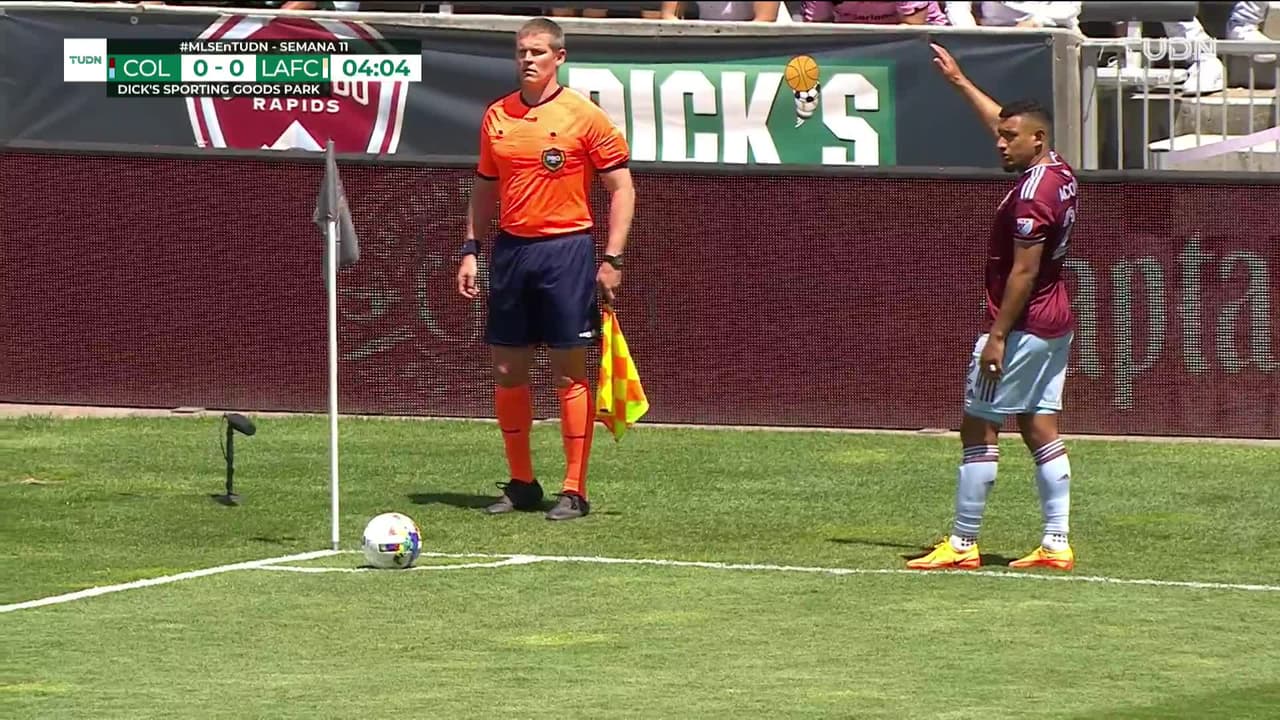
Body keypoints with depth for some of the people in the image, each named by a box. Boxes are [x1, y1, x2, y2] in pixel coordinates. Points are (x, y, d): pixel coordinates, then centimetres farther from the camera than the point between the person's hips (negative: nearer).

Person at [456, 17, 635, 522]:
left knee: (569, 374, -3)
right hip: (510, 249, 5)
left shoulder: (584, 117, -5)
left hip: (566, 249, -5)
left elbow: (621, 187, -4)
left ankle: (574, 492, 0)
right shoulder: (496, 116, 10)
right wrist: (471, 249, 11)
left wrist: (612, 258, -9)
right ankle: (521, 484, 17)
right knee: (507, 371, 6)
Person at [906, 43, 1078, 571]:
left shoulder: (1032, 193, -19)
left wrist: (998, 335, -20)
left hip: (1023, 324, -9)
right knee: (1041, 430, 10)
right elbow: (1002, 121, 24)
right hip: (1056, 324, 9)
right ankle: (1057, 544, 8)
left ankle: (962, 545, 0)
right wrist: (959, 81, 32)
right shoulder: (1060, 173, 8)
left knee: (978, 428, -3)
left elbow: (1024, 271, -22)